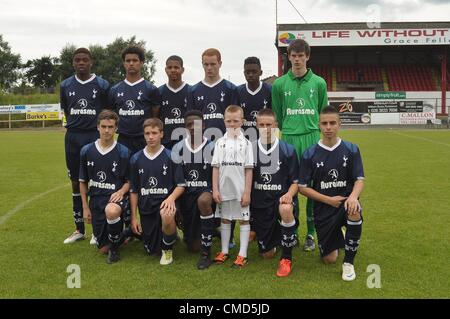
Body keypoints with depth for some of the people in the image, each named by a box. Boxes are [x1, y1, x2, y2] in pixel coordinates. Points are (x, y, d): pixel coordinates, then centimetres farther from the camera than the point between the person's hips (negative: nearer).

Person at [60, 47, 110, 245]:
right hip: (73, 138, 3)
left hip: (95, 137, -3)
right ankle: (79, 229, 20)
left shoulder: (102, 85, 0)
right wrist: (76, 126, 11)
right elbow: (65, 110, 18)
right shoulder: (66, 85, 8)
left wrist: (100, 130, 4)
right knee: (76, 183, 8)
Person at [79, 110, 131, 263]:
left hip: (115, 197, -3)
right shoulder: (86, 151, 1)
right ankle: (121, 233, 40)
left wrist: (121, 192, -18)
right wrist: (85, 207, 7)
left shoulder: (123, 152, -6)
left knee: (111, 211, -42)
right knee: (103, 248, 5)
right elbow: (83, 181, 10)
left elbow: (129, 180, 3)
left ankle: (115, 248, -14)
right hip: (95, 199, 3)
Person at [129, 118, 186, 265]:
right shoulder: (136, 159, 3)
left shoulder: (171, 157, -5)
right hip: (146, 207, 3)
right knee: (151, 251, 4)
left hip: (165, 201, -3)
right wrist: (133, 217, 5)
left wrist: (171, 198, -23)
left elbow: (181, 185, -2)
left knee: (166, 216, -39)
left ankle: (167, 249, -9)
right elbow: (133, 190, 8)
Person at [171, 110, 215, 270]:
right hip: (186, 193, 2)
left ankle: (206, 252, -27)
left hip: (206, 191, -2)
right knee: (193, 247, -1)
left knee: (203, 200, -41)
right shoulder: (178, 148, 1)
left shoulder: (212, 148, -3)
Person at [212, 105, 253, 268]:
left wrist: (247, 192, -9)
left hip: (241, 190, -2)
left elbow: (249, 169, -4)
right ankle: (224, 251, 23)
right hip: (224, 189, 3)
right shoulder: (220, 142, 5)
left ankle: (242, 254, 10)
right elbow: (215, 167, 3)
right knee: (225, 219, 12)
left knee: (244, 219, 3)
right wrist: (215, 189, -3)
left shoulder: (246, 143, -1)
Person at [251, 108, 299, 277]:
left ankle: (286, 258, -19)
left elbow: (295, 181, 2)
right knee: (267, 253, 2)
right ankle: (276, 234, 41)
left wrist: (289, 195, -22)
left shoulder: (288, 150, -2)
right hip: (260, 204, 2)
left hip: (282, 198, -2)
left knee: (285, 209, -40)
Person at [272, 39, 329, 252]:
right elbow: (277, 115, 10)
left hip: (313, 139, 0)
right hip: (289, 139, 0)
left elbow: (323, 112, 11)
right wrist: (287, 130, 6)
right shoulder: (279, 84, 5)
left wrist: (319, 133, 6)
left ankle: (311, 233, 14)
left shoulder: (318, 83, 6)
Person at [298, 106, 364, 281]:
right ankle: (337, 237, 38)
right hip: (323, 209, 0)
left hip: (345, 202, 0)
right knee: (329, 259, -1)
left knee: (355, 211, -38)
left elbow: (360, 179, -4)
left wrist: (353, 196, -27)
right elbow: (302, 187, -3)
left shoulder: (351, 149, -2)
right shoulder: (309, 154, -5)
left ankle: (348, 263, -16)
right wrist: (329, 199, -13)